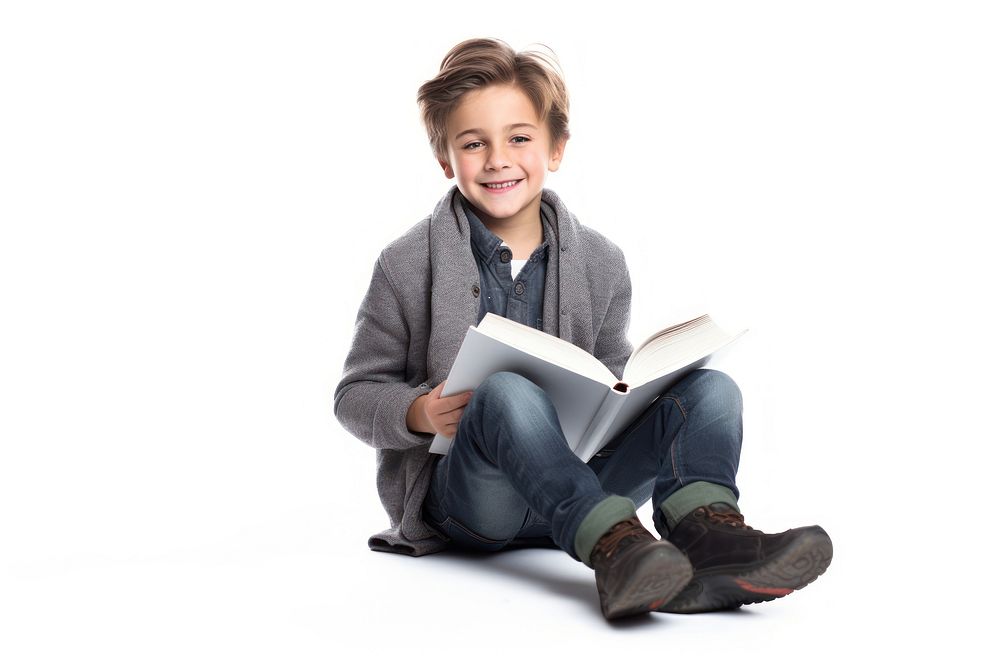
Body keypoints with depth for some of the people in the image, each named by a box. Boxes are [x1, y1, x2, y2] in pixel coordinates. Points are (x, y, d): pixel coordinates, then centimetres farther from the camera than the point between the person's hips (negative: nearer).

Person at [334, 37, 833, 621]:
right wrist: (418, 413, -18)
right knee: (505, 392, -35)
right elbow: (357, 394, 4)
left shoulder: (601, 263, 9)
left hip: (578, 480, 4)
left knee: (711, 387, -15)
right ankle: (614, 549, -54)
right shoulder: (407, 266, -1)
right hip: (464, 497, -3)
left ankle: (705, 529, -45)